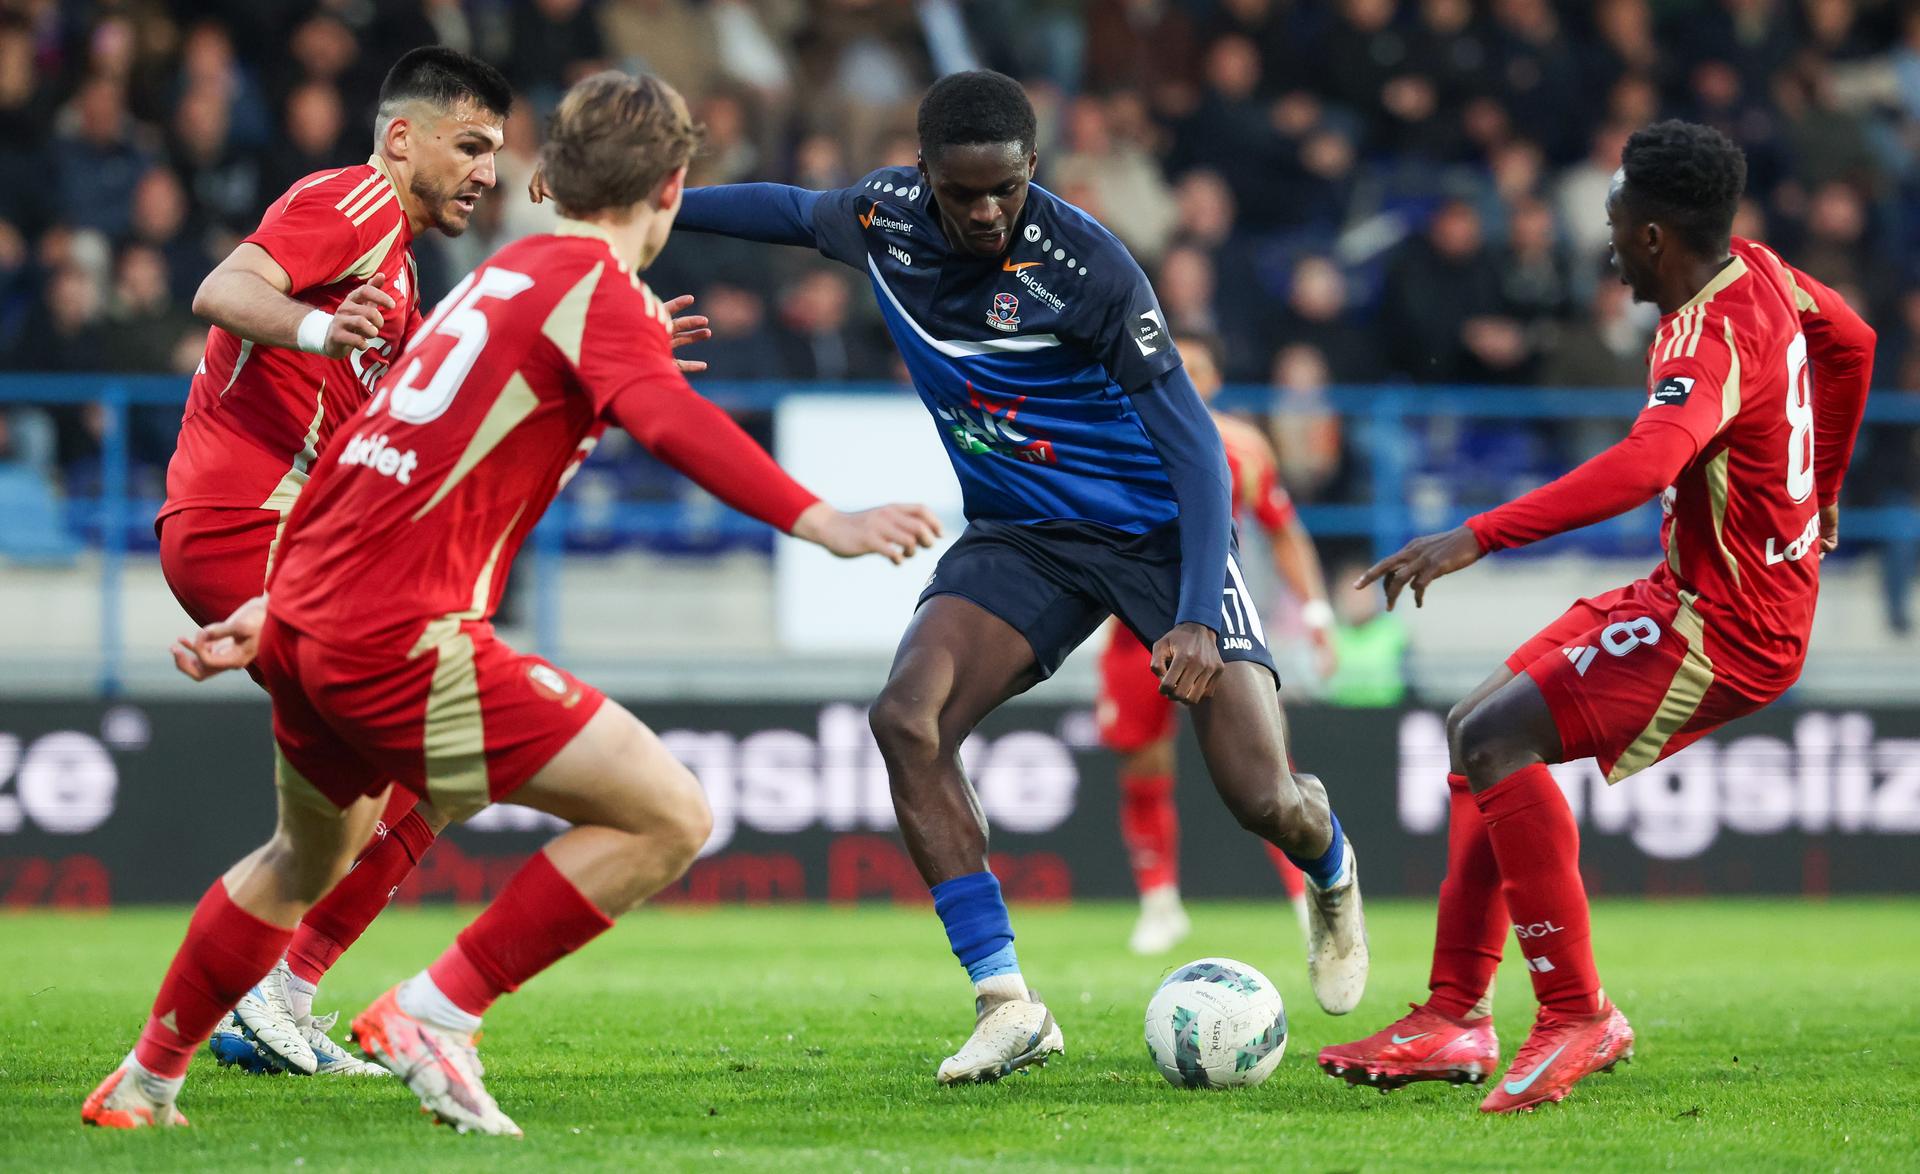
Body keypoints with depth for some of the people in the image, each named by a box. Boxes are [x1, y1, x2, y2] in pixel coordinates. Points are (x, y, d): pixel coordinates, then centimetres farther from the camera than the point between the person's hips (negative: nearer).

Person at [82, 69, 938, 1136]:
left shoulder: (499, 276, 21)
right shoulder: (603, 289, -7)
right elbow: (672, 421, -27)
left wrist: (279, 606, 34)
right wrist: (822, 523, -37)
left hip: (307, 617, 10)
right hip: (403, 638, -10)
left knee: (309, 857, 36)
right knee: (670, 817, -11)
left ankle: (144, 1084, 48)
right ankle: (437, 1014, -8)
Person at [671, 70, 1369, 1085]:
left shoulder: (1085, 266, -25)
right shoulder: (884, 217, -10)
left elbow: (1193, 445, -23)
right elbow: (795, 211, 16)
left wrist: (1197, 620, -32)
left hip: (1158, 530, -4)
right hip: (1019, 534, 4)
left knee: (1264, 800, -12)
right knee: (905, 717, -23)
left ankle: (1330, 872, 29)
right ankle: (1006, 1004, -16)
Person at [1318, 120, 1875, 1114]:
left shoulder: (1714, 340, -25)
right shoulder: (1760, 271, 4)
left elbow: (1646, 464, -43)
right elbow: (1851, 342, 25)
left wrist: (1477, 538, -49)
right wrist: (1820, 494, 38)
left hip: (1725, 628, -11)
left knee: (1493, 738, -23)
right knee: (1480, 733, 12)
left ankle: (1577, 1015, -16)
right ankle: (1455, 1020, 11)